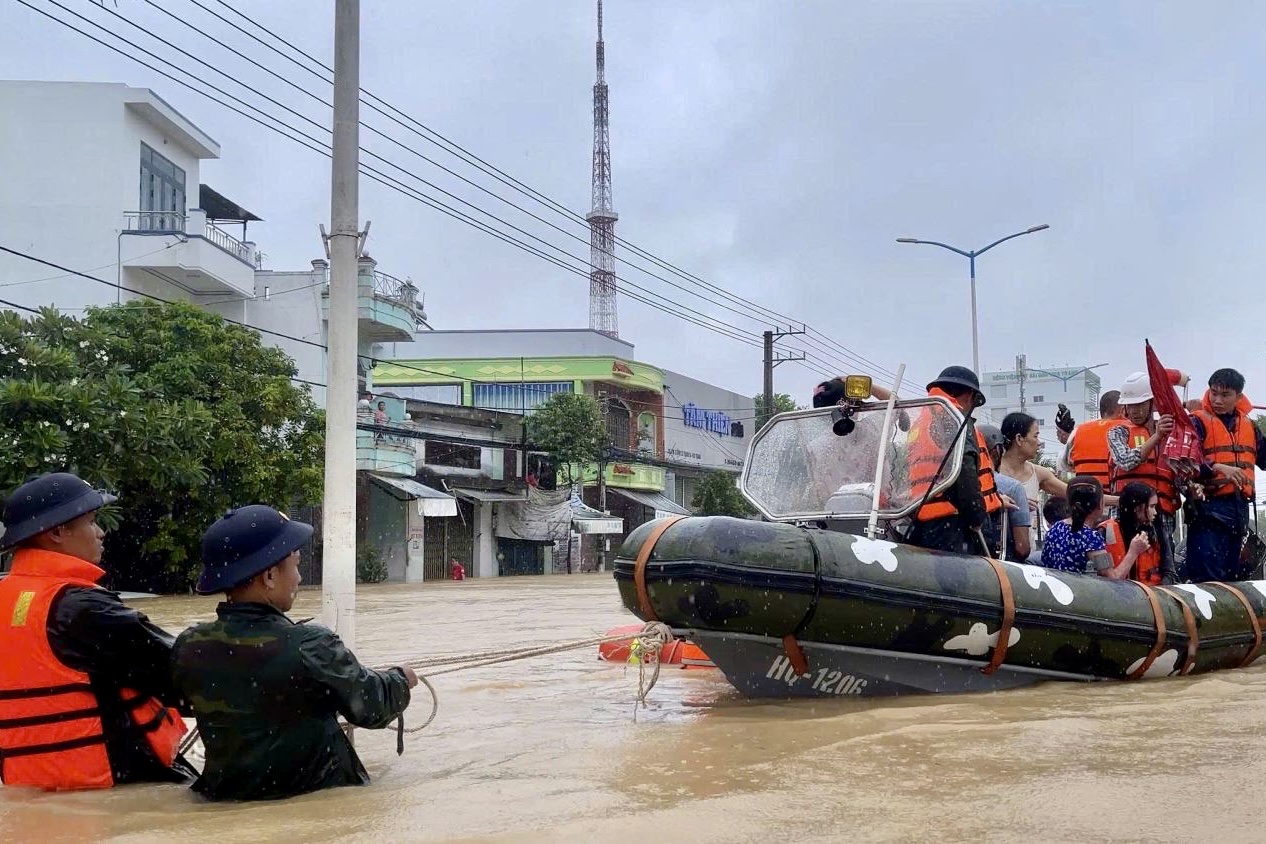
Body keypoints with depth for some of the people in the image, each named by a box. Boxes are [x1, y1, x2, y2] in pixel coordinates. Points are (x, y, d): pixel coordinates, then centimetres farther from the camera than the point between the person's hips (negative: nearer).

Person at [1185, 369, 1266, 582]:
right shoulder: (1199, 421, -3)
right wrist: (1218, 468, -26)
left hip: (1240, 507, 7)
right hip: (1209, 506, -6)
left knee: (1232, 576, 11)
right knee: (1208, 576, -12)